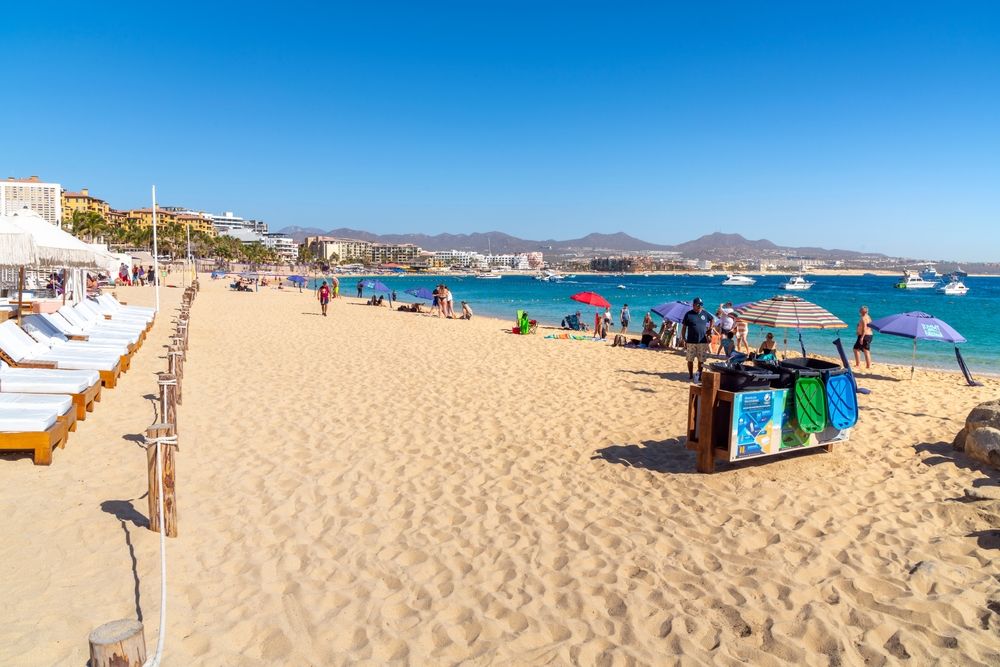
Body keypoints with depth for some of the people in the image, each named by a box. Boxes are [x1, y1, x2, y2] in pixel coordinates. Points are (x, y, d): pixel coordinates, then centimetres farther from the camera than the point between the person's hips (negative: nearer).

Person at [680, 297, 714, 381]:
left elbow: (712, 319, 26)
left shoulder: (705, 313, 6)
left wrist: (710, 328, 14)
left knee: (701, 360, 5)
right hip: (691, 341, -2)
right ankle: (690, 375, 13)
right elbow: (684, 327, 1)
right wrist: (683, 338, -4)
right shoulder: (688, 314, -2)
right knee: (690, 360, 3)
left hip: (703, 342, 2)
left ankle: (700, 375, 15)